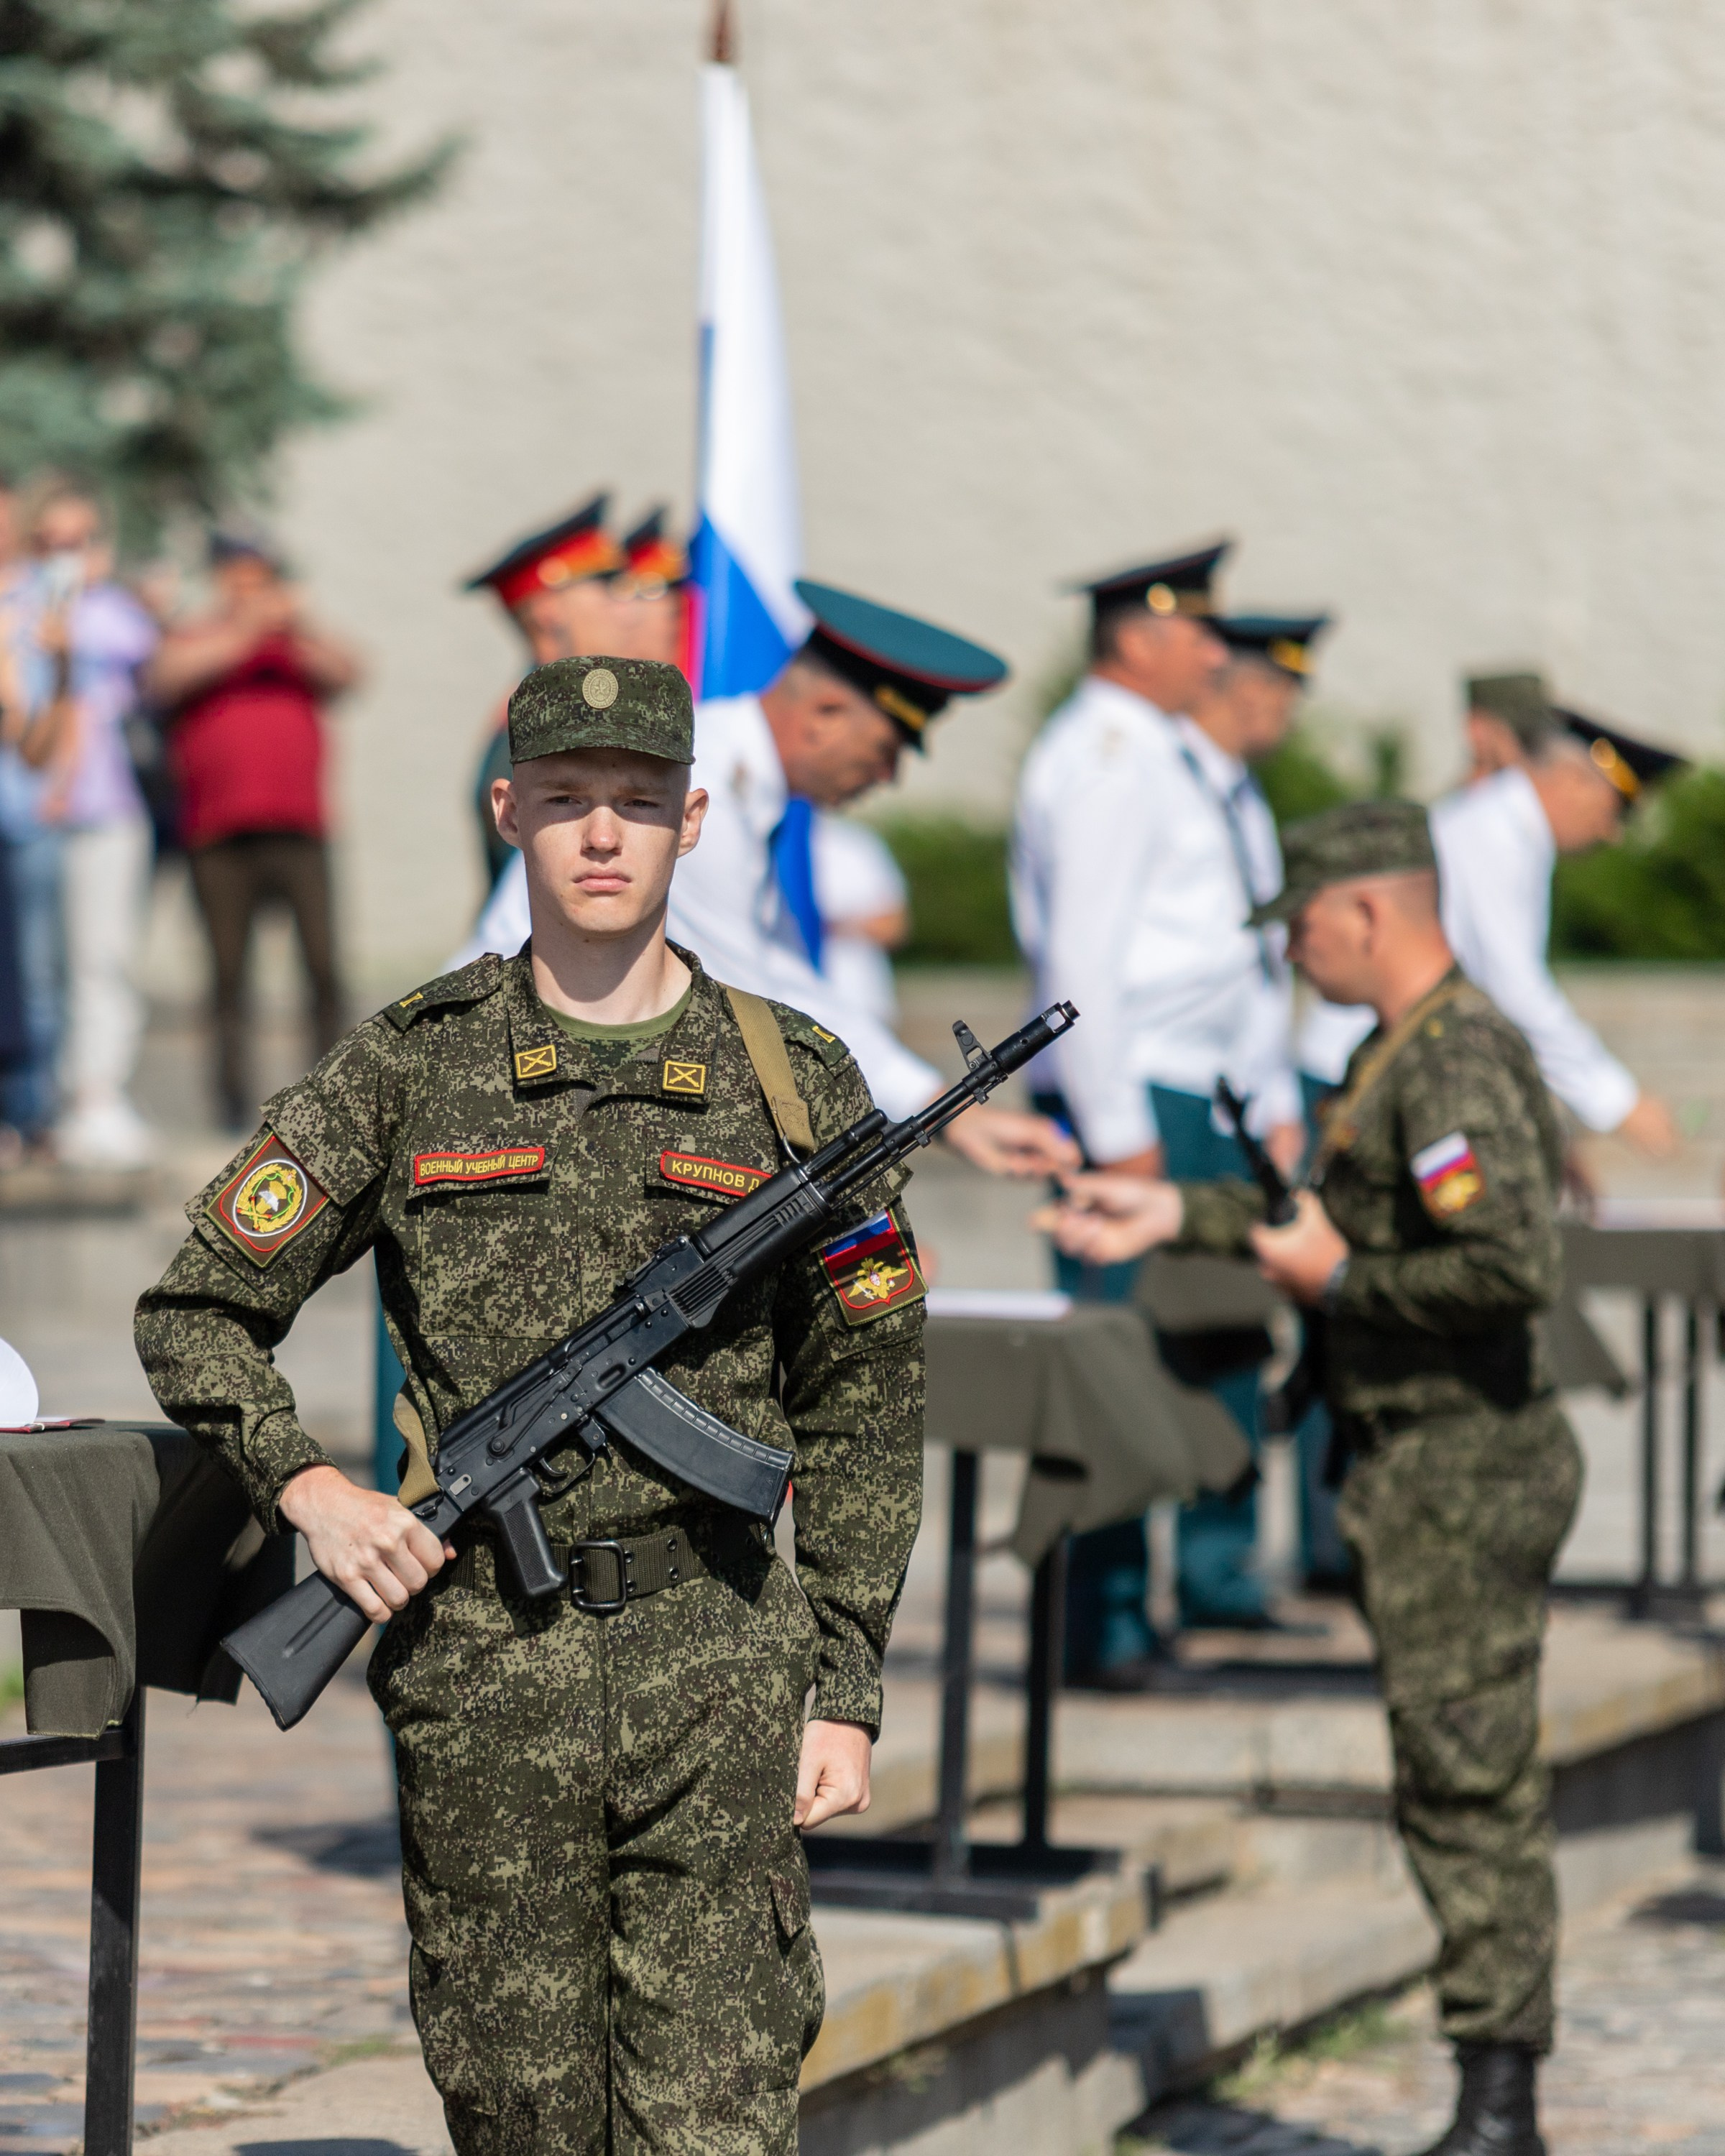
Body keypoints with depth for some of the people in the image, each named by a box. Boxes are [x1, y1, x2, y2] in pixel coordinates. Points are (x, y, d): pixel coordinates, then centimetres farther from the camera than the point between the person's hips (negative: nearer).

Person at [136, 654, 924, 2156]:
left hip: (715, 1656, 0)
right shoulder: (411, 1070, 5)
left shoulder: (793, 1084, 6)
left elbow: (866, 1408, 9)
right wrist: (308, 1488, -7)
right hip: (480, 1674, 1)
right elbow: (199, 1315, 10)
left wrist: (846, 1693, 4)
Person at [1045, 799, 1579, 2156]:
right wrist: (1177, 1217, 25)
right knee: (1462, 1788, 12)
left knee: (1471, 1787, -7)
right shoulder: (1409, 1052, 15)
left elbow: (1517, 1265, -28)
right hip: (1433, 1467, 11)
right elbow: (1354, 1221, 29)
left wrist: (1340, 1280, -16)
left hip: (1461, 1467, -11)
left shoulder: (1456, 1063, -18)